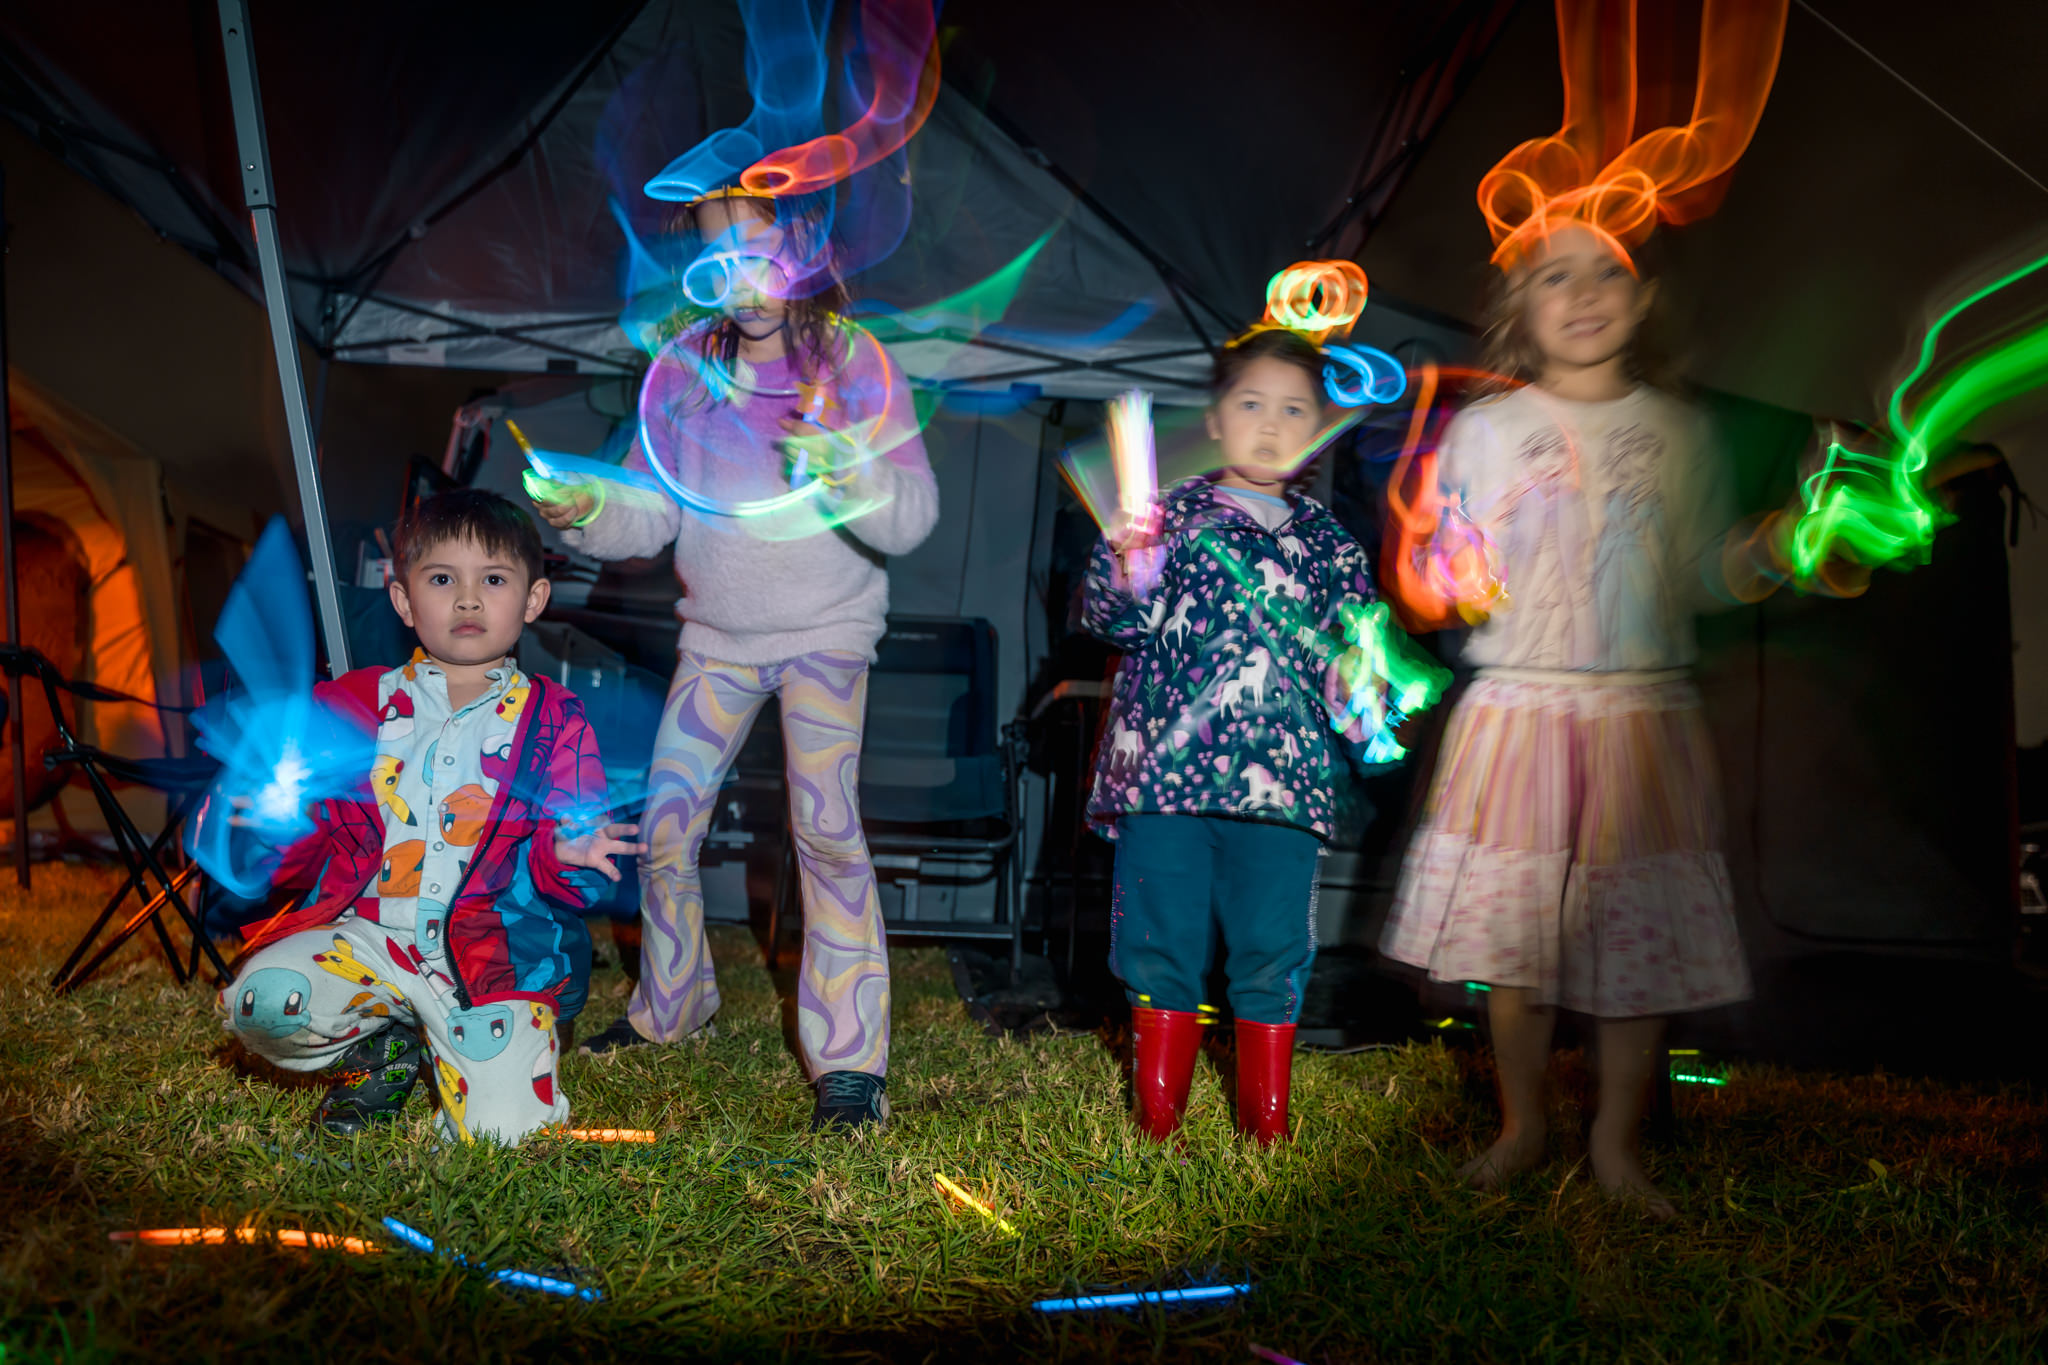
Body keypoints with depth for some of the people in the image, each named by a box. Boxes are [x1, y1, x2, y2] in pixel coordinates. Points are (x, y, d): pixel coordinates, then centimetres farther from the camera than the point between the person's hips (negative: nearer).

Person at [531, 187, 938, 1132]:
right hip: (716, 631, 4)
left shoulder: (854, 361, -8)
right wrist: (587, 513, -18)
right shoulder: (686, 364, 3)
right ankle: (669, 1010, 29)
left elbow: (911, 520, -13)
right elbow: (651, 513, 2)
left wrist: (846, 472, -32)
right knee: (664, 829, 4)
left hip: (826, 631, -4)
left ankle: (849, 1058, -7)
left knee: (825, 824, -17)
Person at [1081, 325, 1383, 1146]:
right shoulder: (1171, 517, 5)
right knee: (1163, 947, 6)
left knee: (1273, 956, 7)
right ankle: (1157, 1116, 22)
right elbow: (1110, 619, -4)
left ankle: (1267, 1121, 22)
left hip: (1281, 780, 2)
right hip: (1163, 771, -2)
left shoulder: (1329, 544, 14)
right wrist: (1123, 568, -24)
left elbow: (1347, 658, 17)